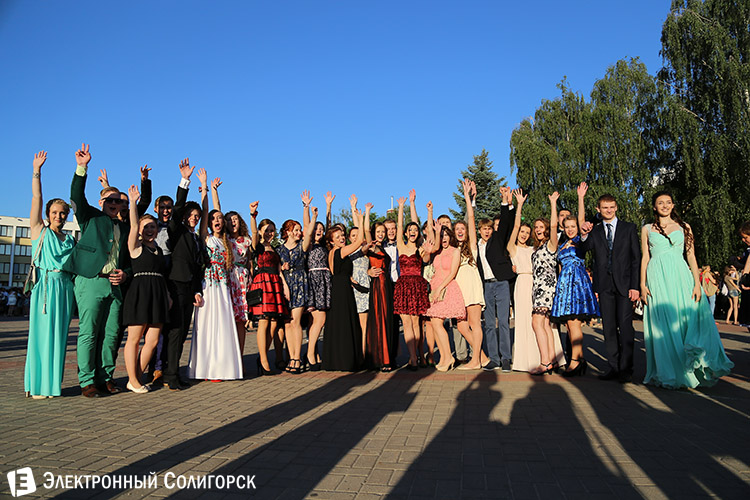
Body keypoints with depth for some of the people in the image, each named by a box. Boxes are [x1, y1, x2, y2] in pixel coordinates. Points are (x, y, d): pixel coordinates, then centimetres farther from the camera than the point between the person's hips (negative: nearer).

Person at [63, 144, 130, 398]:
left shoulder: (125, 228, 21)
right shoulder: (91, 217, 10)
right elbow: (77, 196, -8)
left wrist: (125, 273, 3)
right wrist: (82, 168, -20)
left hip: (114, 285, 5)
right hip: (90, 281, -4)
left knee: (112, 333, 5)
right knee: (89, 333, -4)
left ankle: (106, 378, 14)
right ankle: (87, 382, 2)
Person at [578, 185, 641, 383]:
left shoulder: (629, 228, 7)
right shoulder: (595, 231, 12)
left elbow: (636, 258, 3)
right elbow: (585, 249, -6)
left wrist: (635, 286, -5)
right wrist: (584, 235, -26)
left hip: (624, 283, -2)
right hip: (604, 285, 2)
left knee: (625, 326, -5)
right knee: (609, 328, 6)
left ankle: (626, 369, 2)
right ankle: (613, 367, 13)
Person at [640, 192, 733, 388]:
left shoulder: (684, 227, 12)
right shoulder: (647, 229, 12)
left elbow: (691, 257, 8)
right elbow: (645, 258, 9)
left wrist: (697, 283, -3)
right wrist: (642, 284, 0)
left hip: (680, 277, 1)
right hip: (657, 279, 0)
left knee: (689, 320, -8)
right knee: (662, 326, -1)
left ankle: (691, 369, 3)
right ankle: (668, 374, 7)